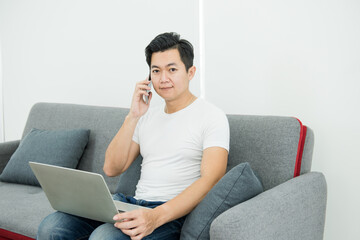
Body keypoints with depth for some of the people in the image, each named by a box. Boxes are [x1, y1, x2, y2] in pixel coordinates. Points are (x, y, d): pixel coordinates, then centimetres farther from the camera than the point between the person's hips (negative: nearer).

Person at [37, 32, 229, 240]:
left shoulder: (212, 117, -2)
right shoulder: (147, 117, 19)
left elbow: (210, 180, -15)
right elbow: (112, 168, 12)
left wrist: (157, 216, -29)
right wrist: (132, 117, 1)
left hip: (174, 212, -6)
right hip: (133, 203, 6)